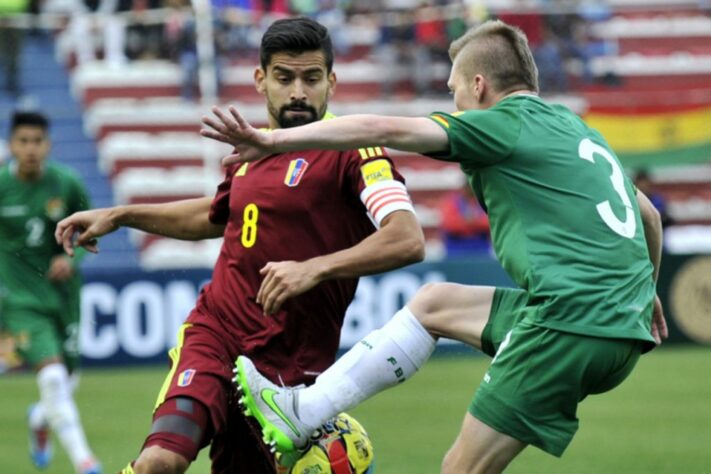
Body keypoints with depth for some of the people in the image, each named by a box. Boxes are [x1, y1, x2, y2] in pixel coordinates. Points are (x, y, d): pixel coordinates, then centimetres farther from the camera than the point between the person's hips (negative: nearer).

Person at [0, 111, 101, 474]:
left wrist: (71, 257, -11)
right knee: (51, 375, -20)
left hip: (62, 292, 3)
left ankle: (40, 420, 50)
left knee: (66, 380, 13)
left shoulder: (66, 183, -7)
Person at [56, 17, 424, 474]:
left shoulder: (351, 152, -8)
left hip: (291, 363, -3)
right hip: (214, 332, 4)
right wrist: (119, 216, 31)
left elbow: (408, 239, -23)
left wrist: (316, 268, -34)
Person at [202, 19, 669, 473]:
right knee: (434, 303, 20)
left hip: (569, 329, -9)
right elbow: (649, 215, 31)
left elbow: (384, 129, -12)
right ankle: (300, 412, 20)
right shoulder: (575, 127, 21)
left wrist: (275, 140, -12)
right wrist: (645, 293, 46)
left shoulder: (504, 123, -3)